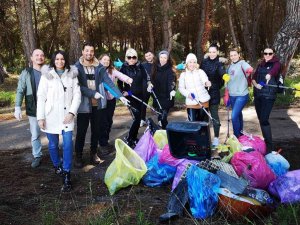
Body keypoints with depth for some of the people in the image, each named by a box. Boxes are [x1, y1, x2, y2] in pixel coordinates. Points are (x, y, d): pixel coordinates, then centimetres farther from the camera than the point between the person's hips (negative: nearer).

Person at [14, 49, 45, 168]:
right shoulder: (26, 73, -1)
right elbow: (20, 91, -2)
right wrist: (17, 107, -10)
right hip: (33, 110, 0)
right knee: (35, 135, 9)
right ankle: (37, 156, 23)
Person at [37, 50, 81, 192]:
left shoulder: (72, 75, 4)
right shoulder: (46, 75, 0)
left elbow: (77, 95, 1)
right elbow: (41, 97, -3)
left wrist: (72, 112, -11)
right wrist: (40, 117, -8)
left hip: (67, 116, 0)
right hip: (51, 116, 0)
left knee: (68, 144, -10)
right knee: (53, 144, 11)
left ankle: (66, 175, -4)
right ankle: (57, 166, 36)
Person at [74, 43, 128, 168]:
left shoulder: (99, 67, 2)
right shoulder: (77, 67, -5)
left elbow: (109, 82, -3)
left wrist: (120, 96, -12)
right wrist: (93, 93, -21)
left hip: (97, 104, 3)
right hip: (84, 104, -3)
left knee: (96, 130, 13)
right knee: (81, 131, 4)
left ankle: (93, 153, 29)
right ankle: (78, 156, 18)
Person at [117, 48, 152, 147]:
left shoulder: (140, 66, 3)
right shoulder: (124, 67, -5)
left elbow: (145, 76, 5)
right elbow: (119, 82, -2)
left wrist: (149, 83, -15)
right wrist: (123, 92, -15)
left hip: (139, 95, 4)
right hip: (130, 95, -4)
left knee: (138, 117, 8)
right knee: (137, 117, -13)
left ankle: (134, 137, 23)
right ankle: (128, 139, -1)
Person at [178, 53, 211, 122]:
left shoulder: (200, 71, 2)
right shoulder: (183, 75, 6)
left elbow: (205, 80, -16)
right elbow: (181, 88, 8)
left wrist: (207, 83, -41)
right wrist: (188, 93, -11)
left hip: (203, 101, 0)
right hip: (191, 103, 0)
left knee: (204, 122, 7)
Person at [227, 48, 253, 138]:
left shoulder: (242, 63, -9)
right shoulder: (230, 66, 11)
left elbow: (250, 70, -30)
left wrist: (245, 76, -10)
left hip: (241, 95, -7)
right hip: (232, 96, 7)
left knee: (234, 116, -13)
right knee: (238, 116, 16)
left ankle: (237, 137, 1)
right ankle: (240, 135, 28)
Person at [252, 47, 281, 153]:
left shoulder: (276, 64, -3)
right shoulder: (260, 65, 15)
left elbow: (274, 70, -27)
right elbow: (253, 77, 14)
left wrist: (269, 74, -50)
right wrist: (256, 84, -9)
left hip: (268, 96, -6)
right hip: (258, 95, 6)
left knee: (264, 120, -16)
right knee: (261, 119, 11)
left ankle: (269, 146, -10)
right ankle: (265, 141, 25)